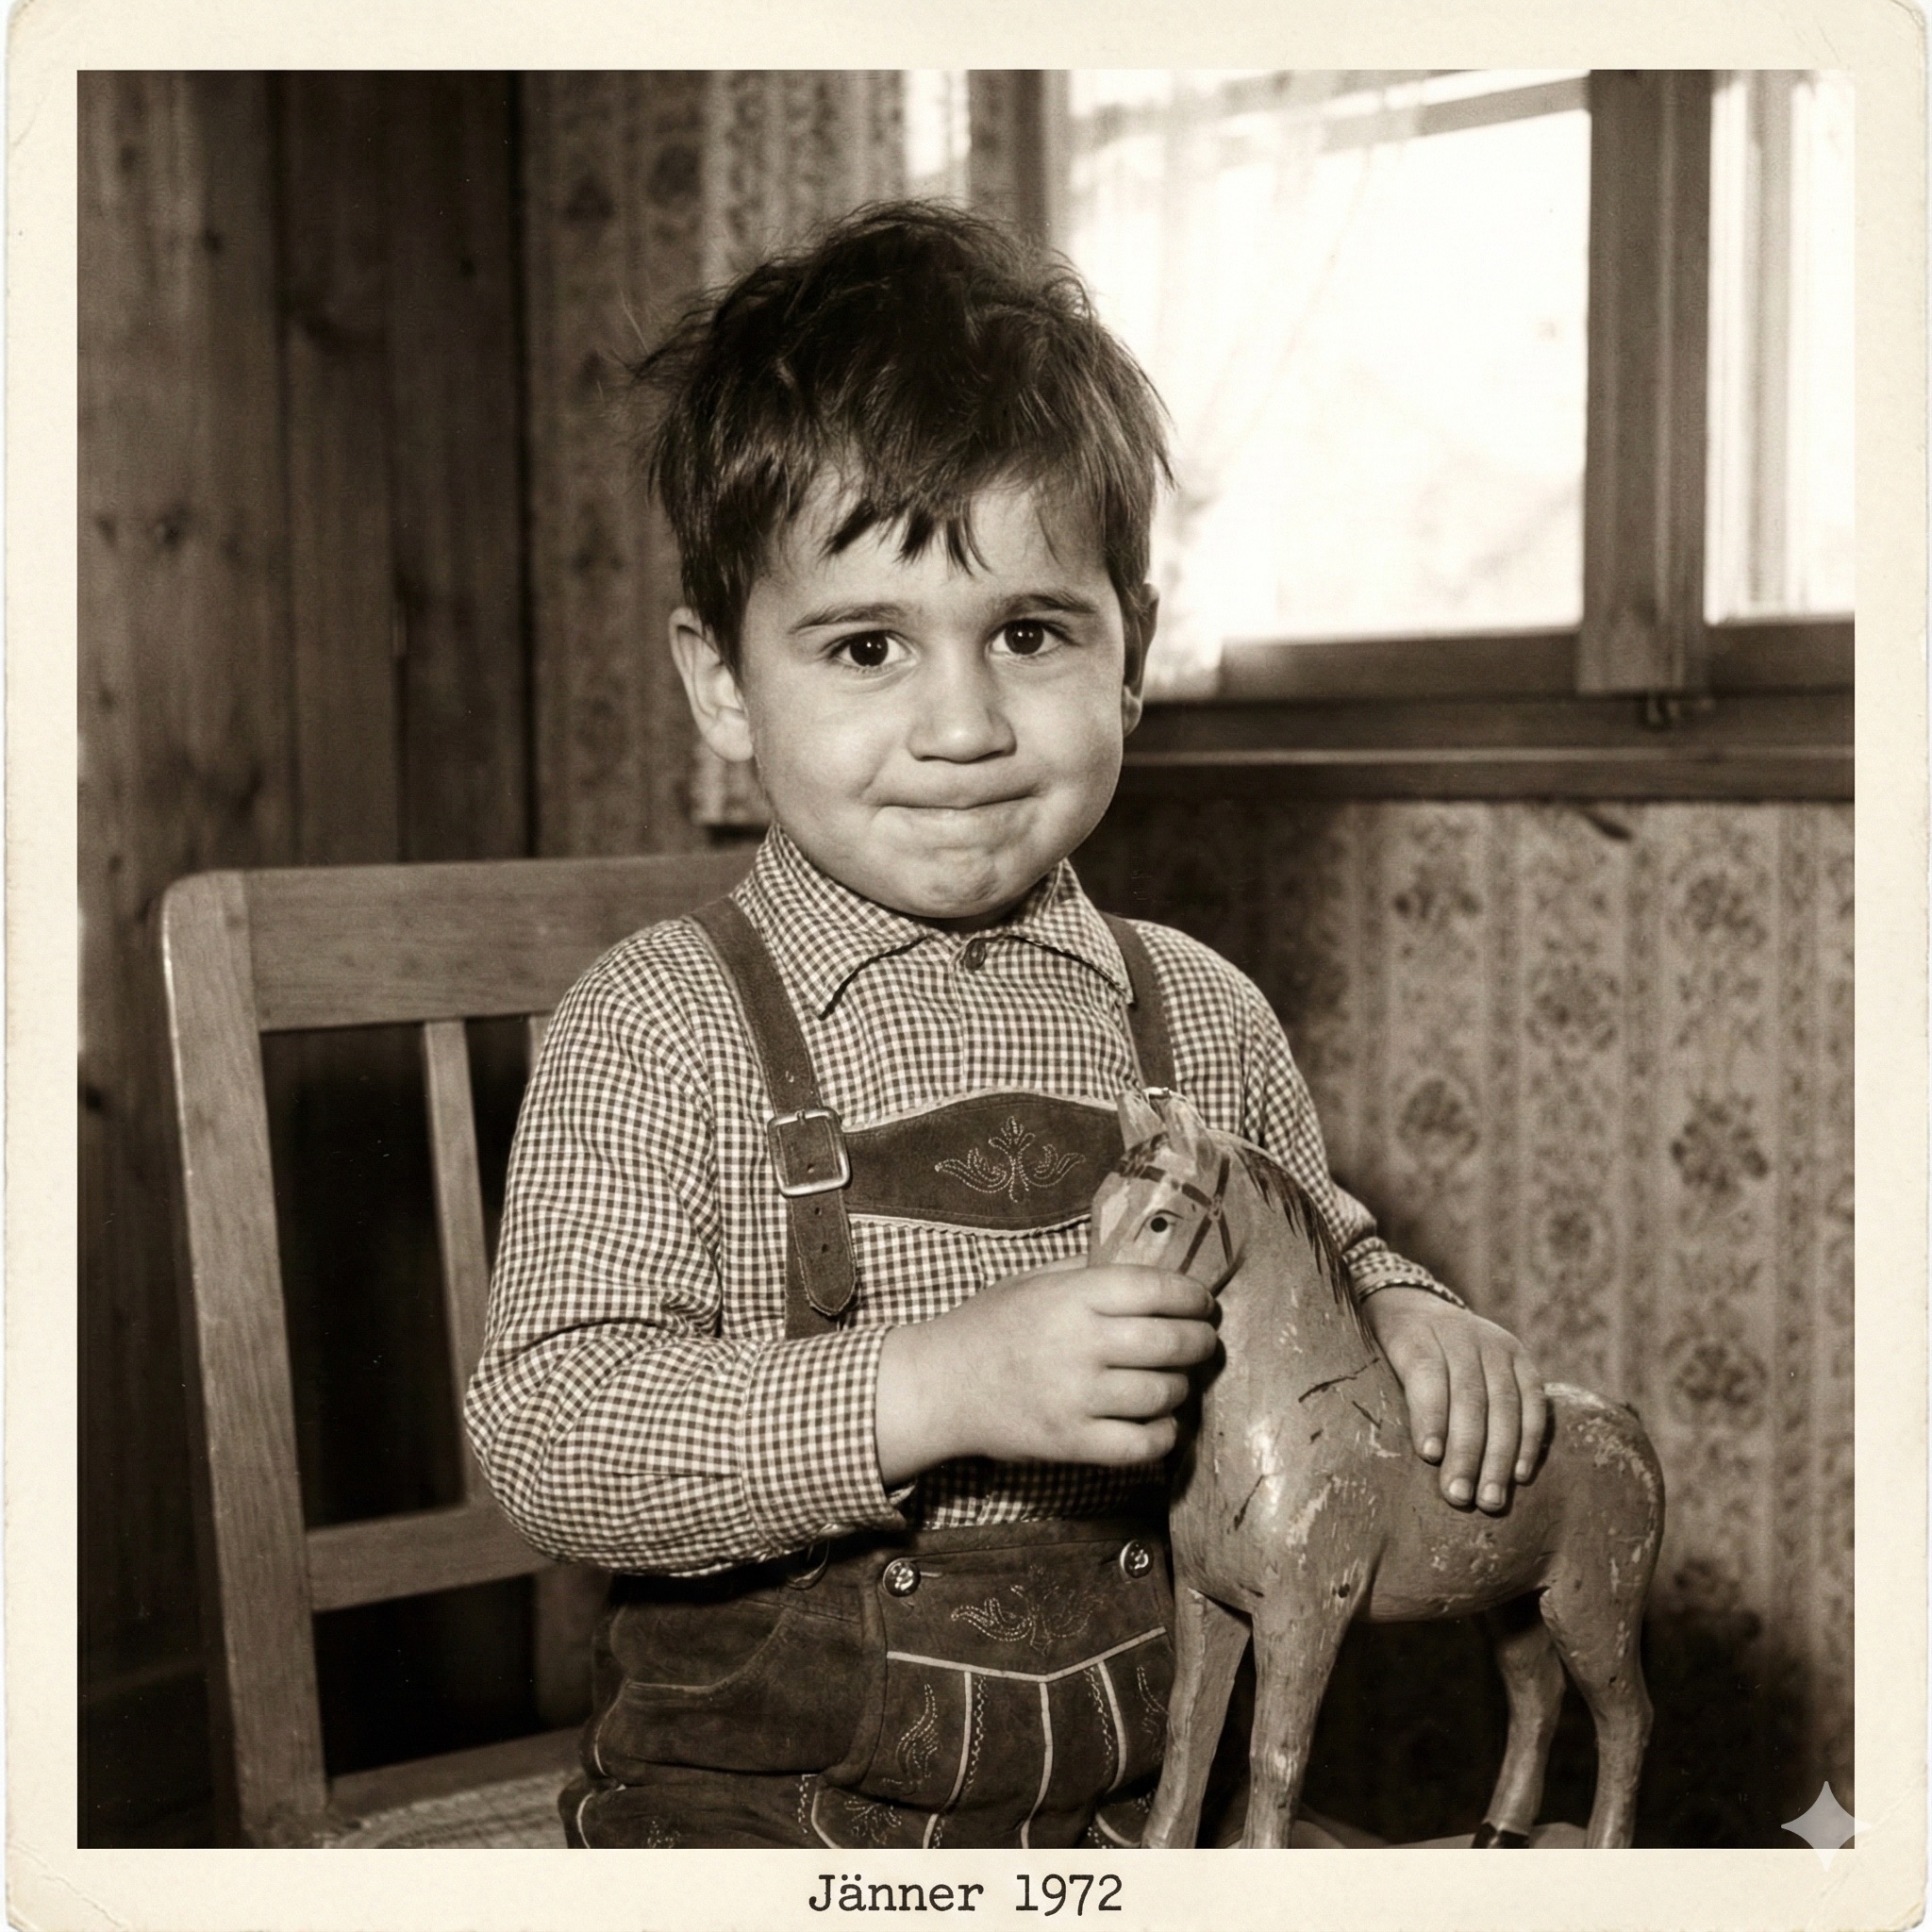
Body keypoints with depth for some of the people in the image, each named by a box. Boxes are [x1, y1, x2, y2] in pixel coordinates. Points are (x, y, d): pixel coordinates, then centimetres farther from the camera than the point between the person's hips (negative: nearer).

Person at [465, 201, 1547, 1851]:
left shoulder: (1202, 1021, 3)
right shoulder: (663, 1034, -9)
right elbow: (546, 1434, -17)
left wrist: (1400, 1308, -1)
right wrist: (936, 1386, -27)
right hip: (749, 1816, -3)